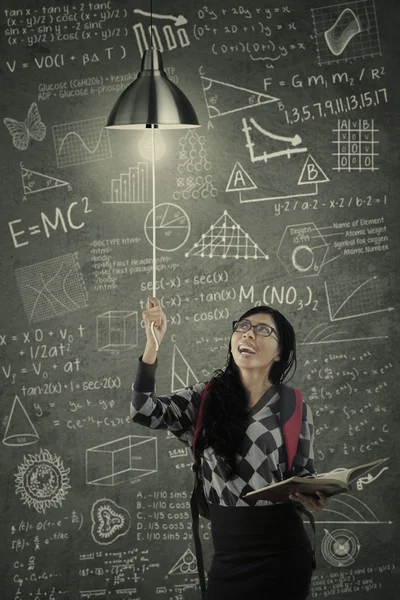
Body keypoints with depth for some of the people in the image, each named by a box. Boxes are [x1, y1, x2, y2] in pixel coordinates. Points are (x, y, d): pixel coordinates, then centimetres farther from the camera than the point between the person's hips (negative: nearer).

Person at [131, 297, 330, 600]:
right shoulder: (207, 397, 3)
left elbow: (304, 473, 5)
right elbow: (144, 412, -9)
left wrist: (314, 495, -20)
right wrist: (153, 342, -19)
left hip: (281, 553, -2)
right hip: (228, 553, 2)